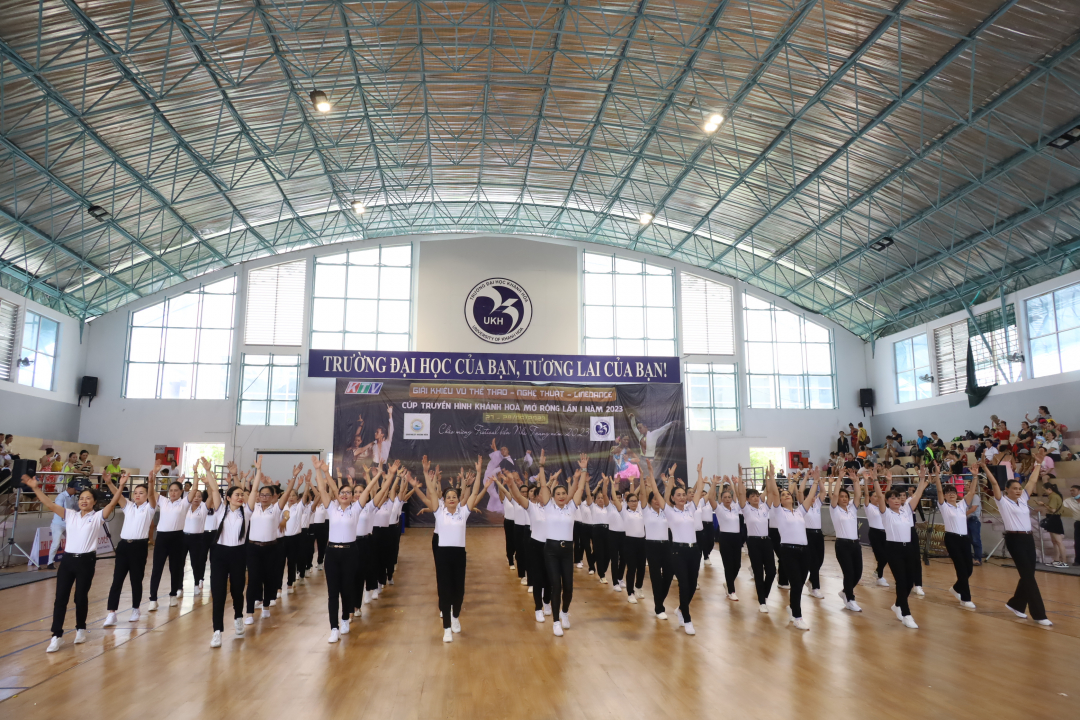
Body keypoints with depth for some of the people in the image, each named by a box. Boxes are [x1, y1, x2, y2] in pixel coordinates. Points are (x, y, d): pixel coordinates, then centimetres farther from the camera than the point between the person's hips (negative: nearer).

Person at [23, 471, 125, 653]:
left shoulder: (98, 516, 1)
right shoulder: (70, 514, 10)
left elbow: (113, 503, -14)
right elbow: (49, 504, 3)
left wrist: (121, 486, -26)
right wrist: (35, 487, -7)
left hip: (86, 560, -3)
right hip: (68, 559, 3)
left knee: (81, 597, 5)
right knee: (60, 597, 0)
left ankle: (81, 629, 24)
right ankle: (56, 635, 4)